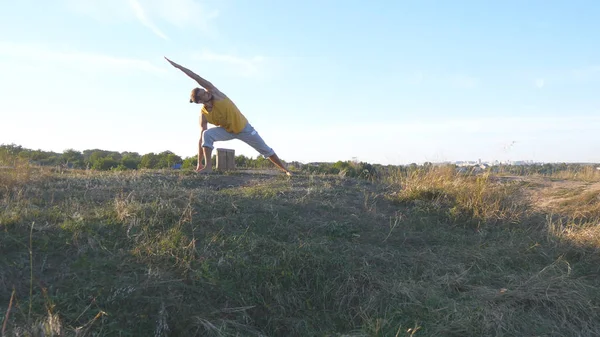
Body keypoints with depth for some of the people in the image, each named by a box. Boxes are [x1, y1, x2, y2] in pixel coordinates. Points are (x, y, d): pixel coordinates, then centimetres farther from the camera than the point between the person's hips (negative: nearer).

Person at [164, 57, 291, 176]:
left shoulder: (214, 92, -20)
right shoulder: (203, 114, -16)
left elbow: (197, 78, -28)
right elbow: (202, 139, -16)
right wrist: (199, 163, -19)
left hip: (244, 128, -1)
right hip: (227, 131, 1)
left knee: (266, 150, 5)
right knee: (206, 134, -26)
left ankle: (285, 170, 20)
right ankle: (208, 166, -24)